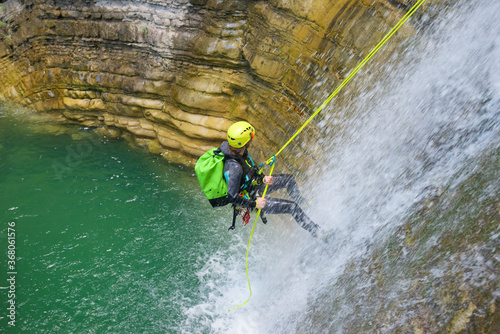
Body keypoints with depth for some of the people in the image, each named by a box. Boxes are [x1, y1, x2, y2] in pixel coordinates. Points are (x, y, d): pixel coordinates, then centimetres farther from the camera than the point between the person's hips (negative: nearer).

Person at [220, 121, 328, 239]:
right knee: (293, 207, -9)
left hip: (254, 184, 9)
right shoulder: (234, 167, -40)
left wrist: (262, 179, -9)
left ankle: (302, 203, 46)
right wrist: (255, 204, -24)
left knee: (289, 179, 17)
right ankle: (318, 233, 11)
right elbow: (232, 197, -32)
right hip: (250, 197, -8)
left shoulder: (239, 150, -14)